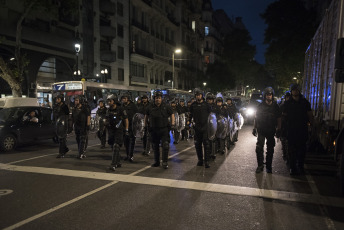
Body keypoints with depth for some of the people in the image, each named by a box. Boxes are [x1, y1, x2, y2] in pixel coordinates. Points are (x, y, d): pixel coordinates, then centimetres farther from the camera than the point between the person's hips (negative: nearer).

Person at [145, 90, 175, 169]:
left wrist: (173, 123, -4)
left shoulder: (166, 106, 1)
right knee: (155, 147, 11)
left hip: (164, 129, -2)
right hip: (154, 130, 3)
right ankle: (156, 162, 25)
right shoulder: (150, 107, 6)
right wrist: (145, 125, 16)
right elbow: (146, 116, 19)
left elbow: (172, 115, 7)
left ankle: (165, 162, 0)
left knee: (165, 145, -10)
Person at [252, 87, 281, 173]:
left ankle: (269, 166, 19)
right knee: (259, 147, -9)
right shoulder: (260, 106, 3)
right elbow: (256, 118, 7)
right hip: (261, 130, -1)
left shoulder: (275, 106, 5)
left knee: (270, 149, 7)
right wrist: (254, 128, 4)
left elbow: (278, 119, 7)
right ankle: (260, 165, 1)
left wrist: (278, 130, 2)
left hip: (271, 131, 1)